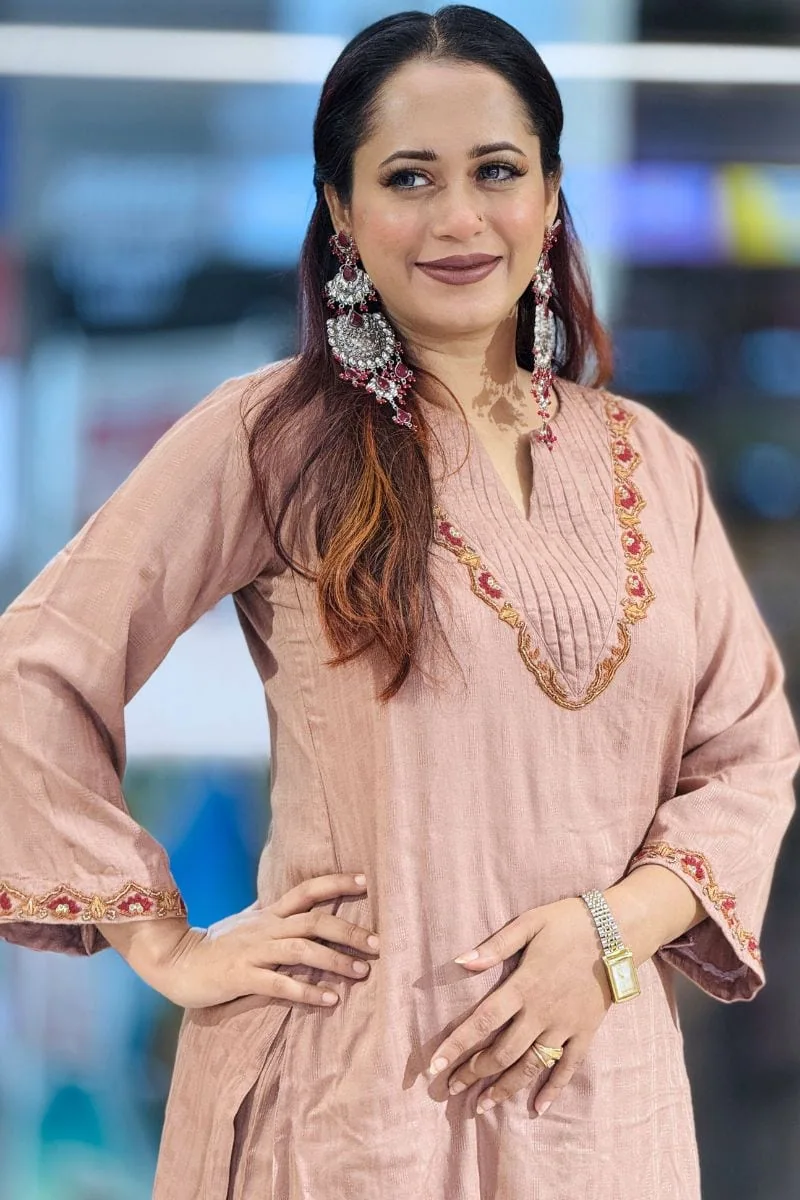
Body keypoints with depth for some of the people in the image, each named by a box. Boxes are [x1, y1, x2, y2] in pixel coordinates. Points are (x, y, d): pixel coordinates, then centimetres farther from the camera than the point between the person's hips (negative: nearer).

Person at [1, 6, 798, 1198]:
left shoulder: (652, 463, 7)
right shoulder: (272, 438, -5)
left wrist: (615, 927, -8)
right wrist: (168, 950, -6)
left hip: (605, 1081, 4)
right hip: (353, 1086, -4)